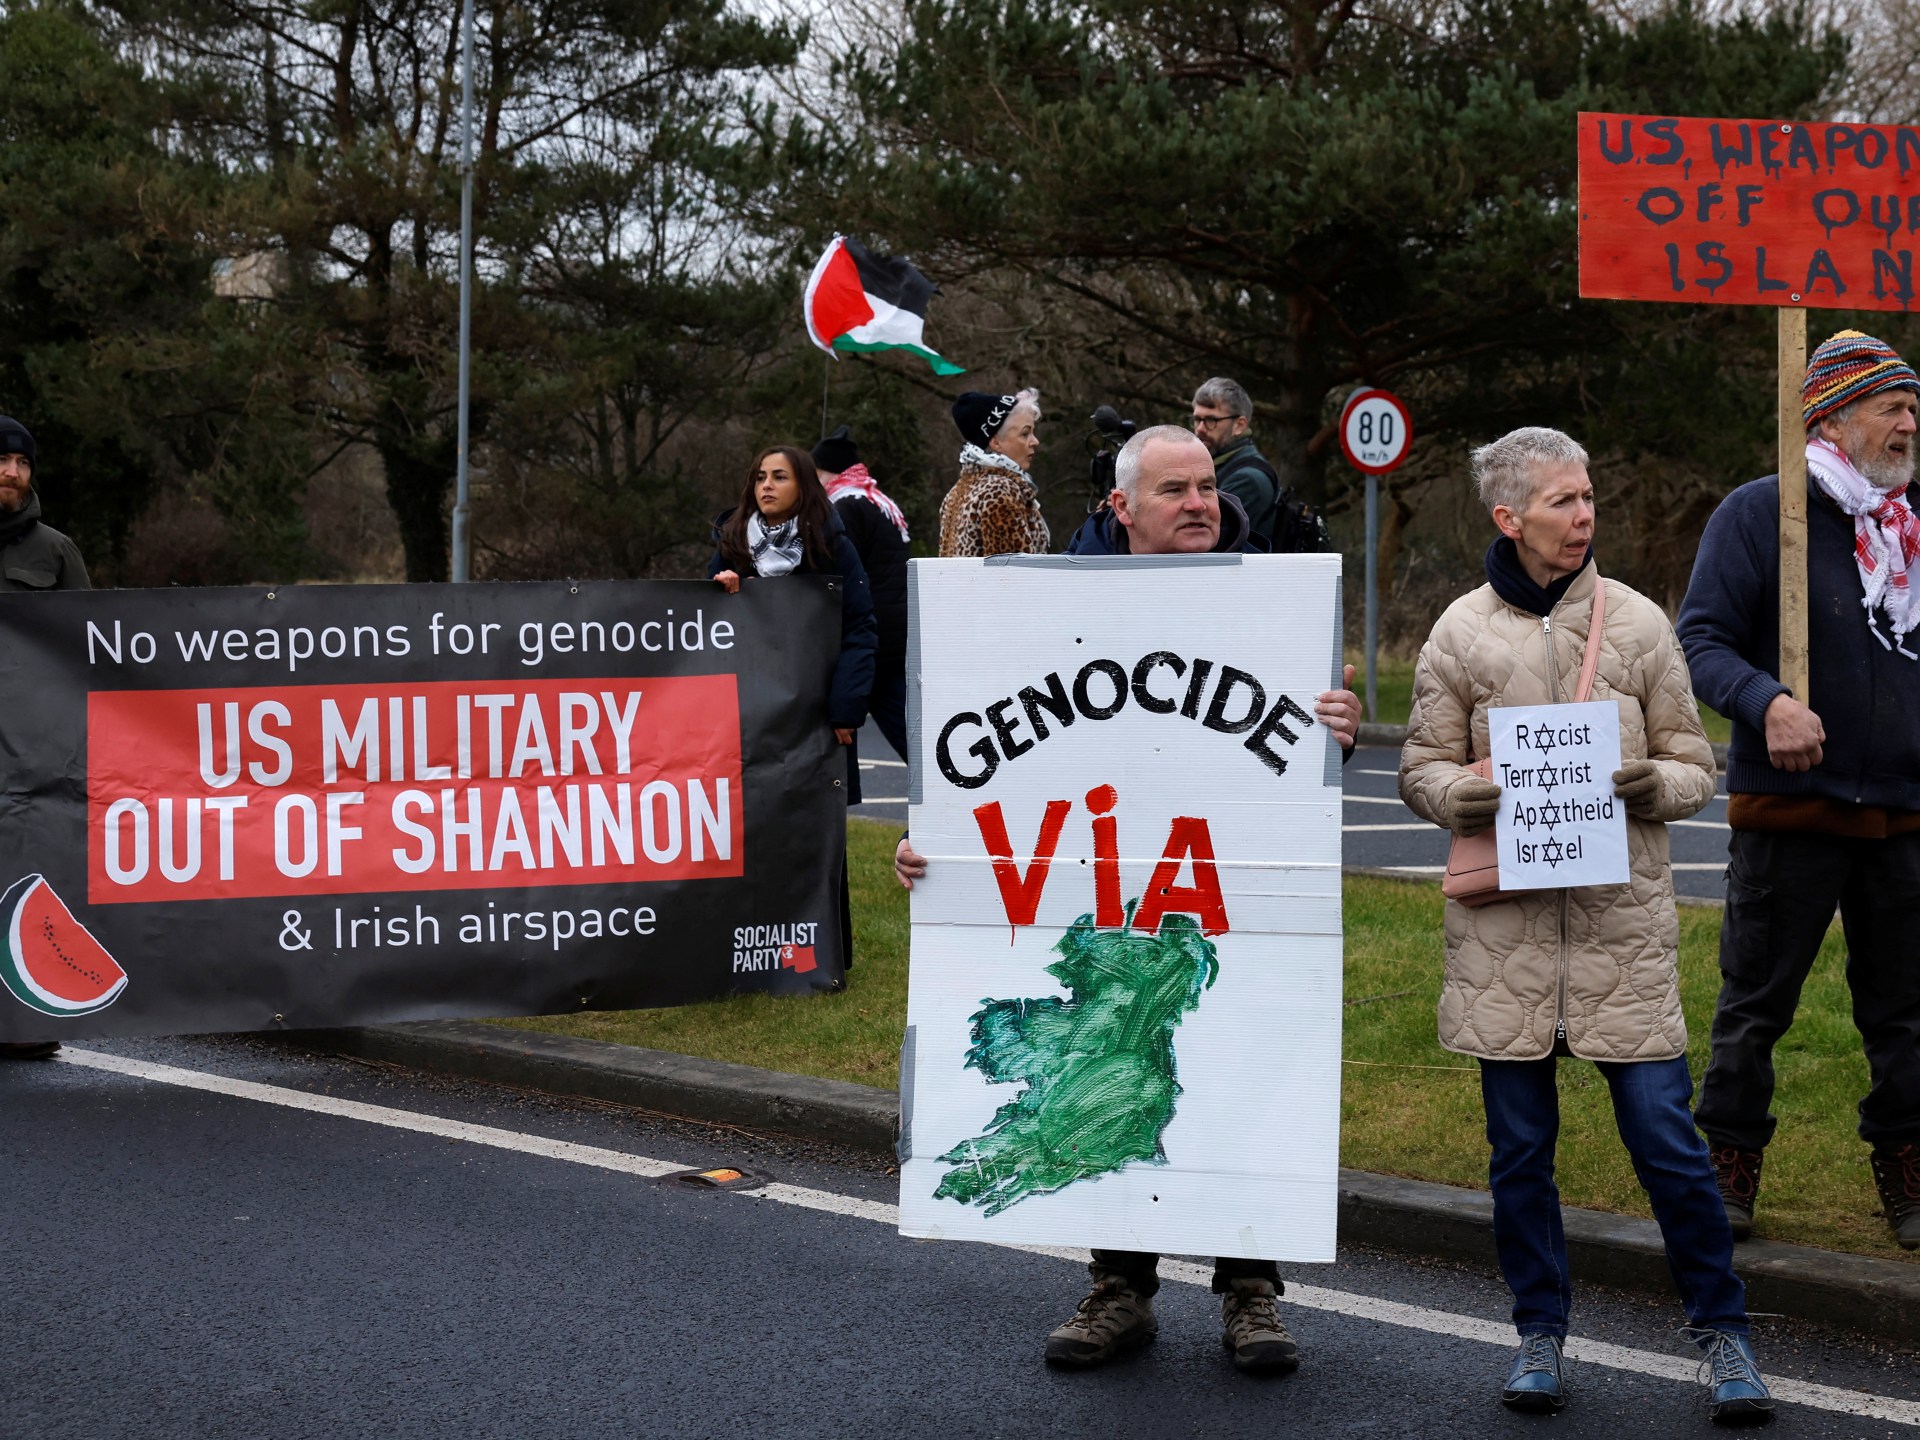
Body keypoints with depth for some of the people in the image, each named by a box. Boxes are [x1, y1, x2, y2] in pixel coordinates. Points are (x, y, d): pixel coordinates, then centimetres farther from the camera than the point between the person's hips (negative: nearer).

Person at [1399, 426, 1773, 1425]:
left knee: (1665, 1136, -2)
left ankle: (1721, 1331, 12)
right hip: (1504, 922, 1)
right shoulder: (1461, 633, 4)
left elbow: (1694, 768, 9)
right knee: (1518, 1145, 6)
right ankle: (1540, 1332, 22)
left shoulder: (1637, 623, 4)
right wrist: (1471, 795, -13)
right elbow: (1422, 770, 8)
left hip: (1622, 920, 0)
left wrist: (1652, 784, -13)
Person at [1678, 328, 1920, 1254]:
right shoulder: (1759, 514, -5)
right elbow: (1701, 639, -11)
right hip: (1787, 807, -4)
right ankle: (1729, 1164, 18)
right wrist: (1767, 703, -27)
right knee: (1756, 1001, 5)